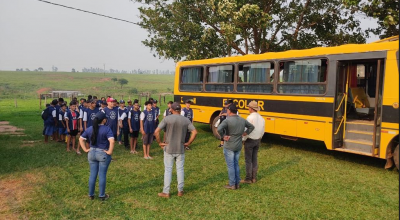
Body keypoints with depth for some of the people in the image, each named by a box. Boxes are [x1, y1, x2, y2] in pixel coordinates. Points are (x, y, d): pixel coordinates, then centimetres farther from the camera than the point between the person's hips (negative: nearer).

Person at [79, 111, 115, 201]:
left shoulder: (89, 129, 2)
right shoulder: (107, 129, -16)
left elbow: (81, 139, 7)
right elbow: (112, 141, -28)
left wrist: (85, 149, 6)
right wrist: (110, 152, -18)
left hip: (92, 153, 5)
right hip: (103, 154, -5)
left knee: (92, 174, 13)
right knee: (102, 175, 5)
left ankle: (91, 195, 22)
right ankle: (102, 195, 14)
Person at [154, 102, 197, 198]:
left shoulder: (167, 119, -9)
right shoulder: (186, 120, -2)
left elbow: (156, 132, -16)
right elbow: (194, 132, -8)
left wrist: (159, 143, -5)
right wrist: (188, 143, 1)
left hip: (169, 149, -2)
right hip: (180, 150, 2)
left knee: (168, 170, 6)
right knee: (180, 169, 12)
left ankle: (166, 192, 12)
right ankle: (180, 191, 20)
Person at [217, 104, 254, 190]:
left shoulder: (227, 120, -18)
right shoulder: (242, 120, 2)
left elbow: (219, 129, -34)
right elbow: (251, 126, 16)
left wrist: (223, 136, -20)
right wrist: (246, 133, 13)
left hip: (229, 147, -6)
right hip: (238, 146, 6)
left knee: (230, 166, 4)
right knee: (236, 164, 18)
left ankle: (232, 185, 12)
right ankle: (237, 183, 23)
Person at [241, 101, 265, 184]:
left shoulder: (250, 118, -20)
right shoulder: (261, 118, 4)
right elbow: (262, 131, 10)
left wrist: (243, 139, -8)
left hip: (249, 141, -7)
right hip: (257, 141, 7)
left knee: (248, 160, 1)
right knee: (254, 159, 14)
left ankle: (248, 179, 6)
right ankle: (254, 177, 20)